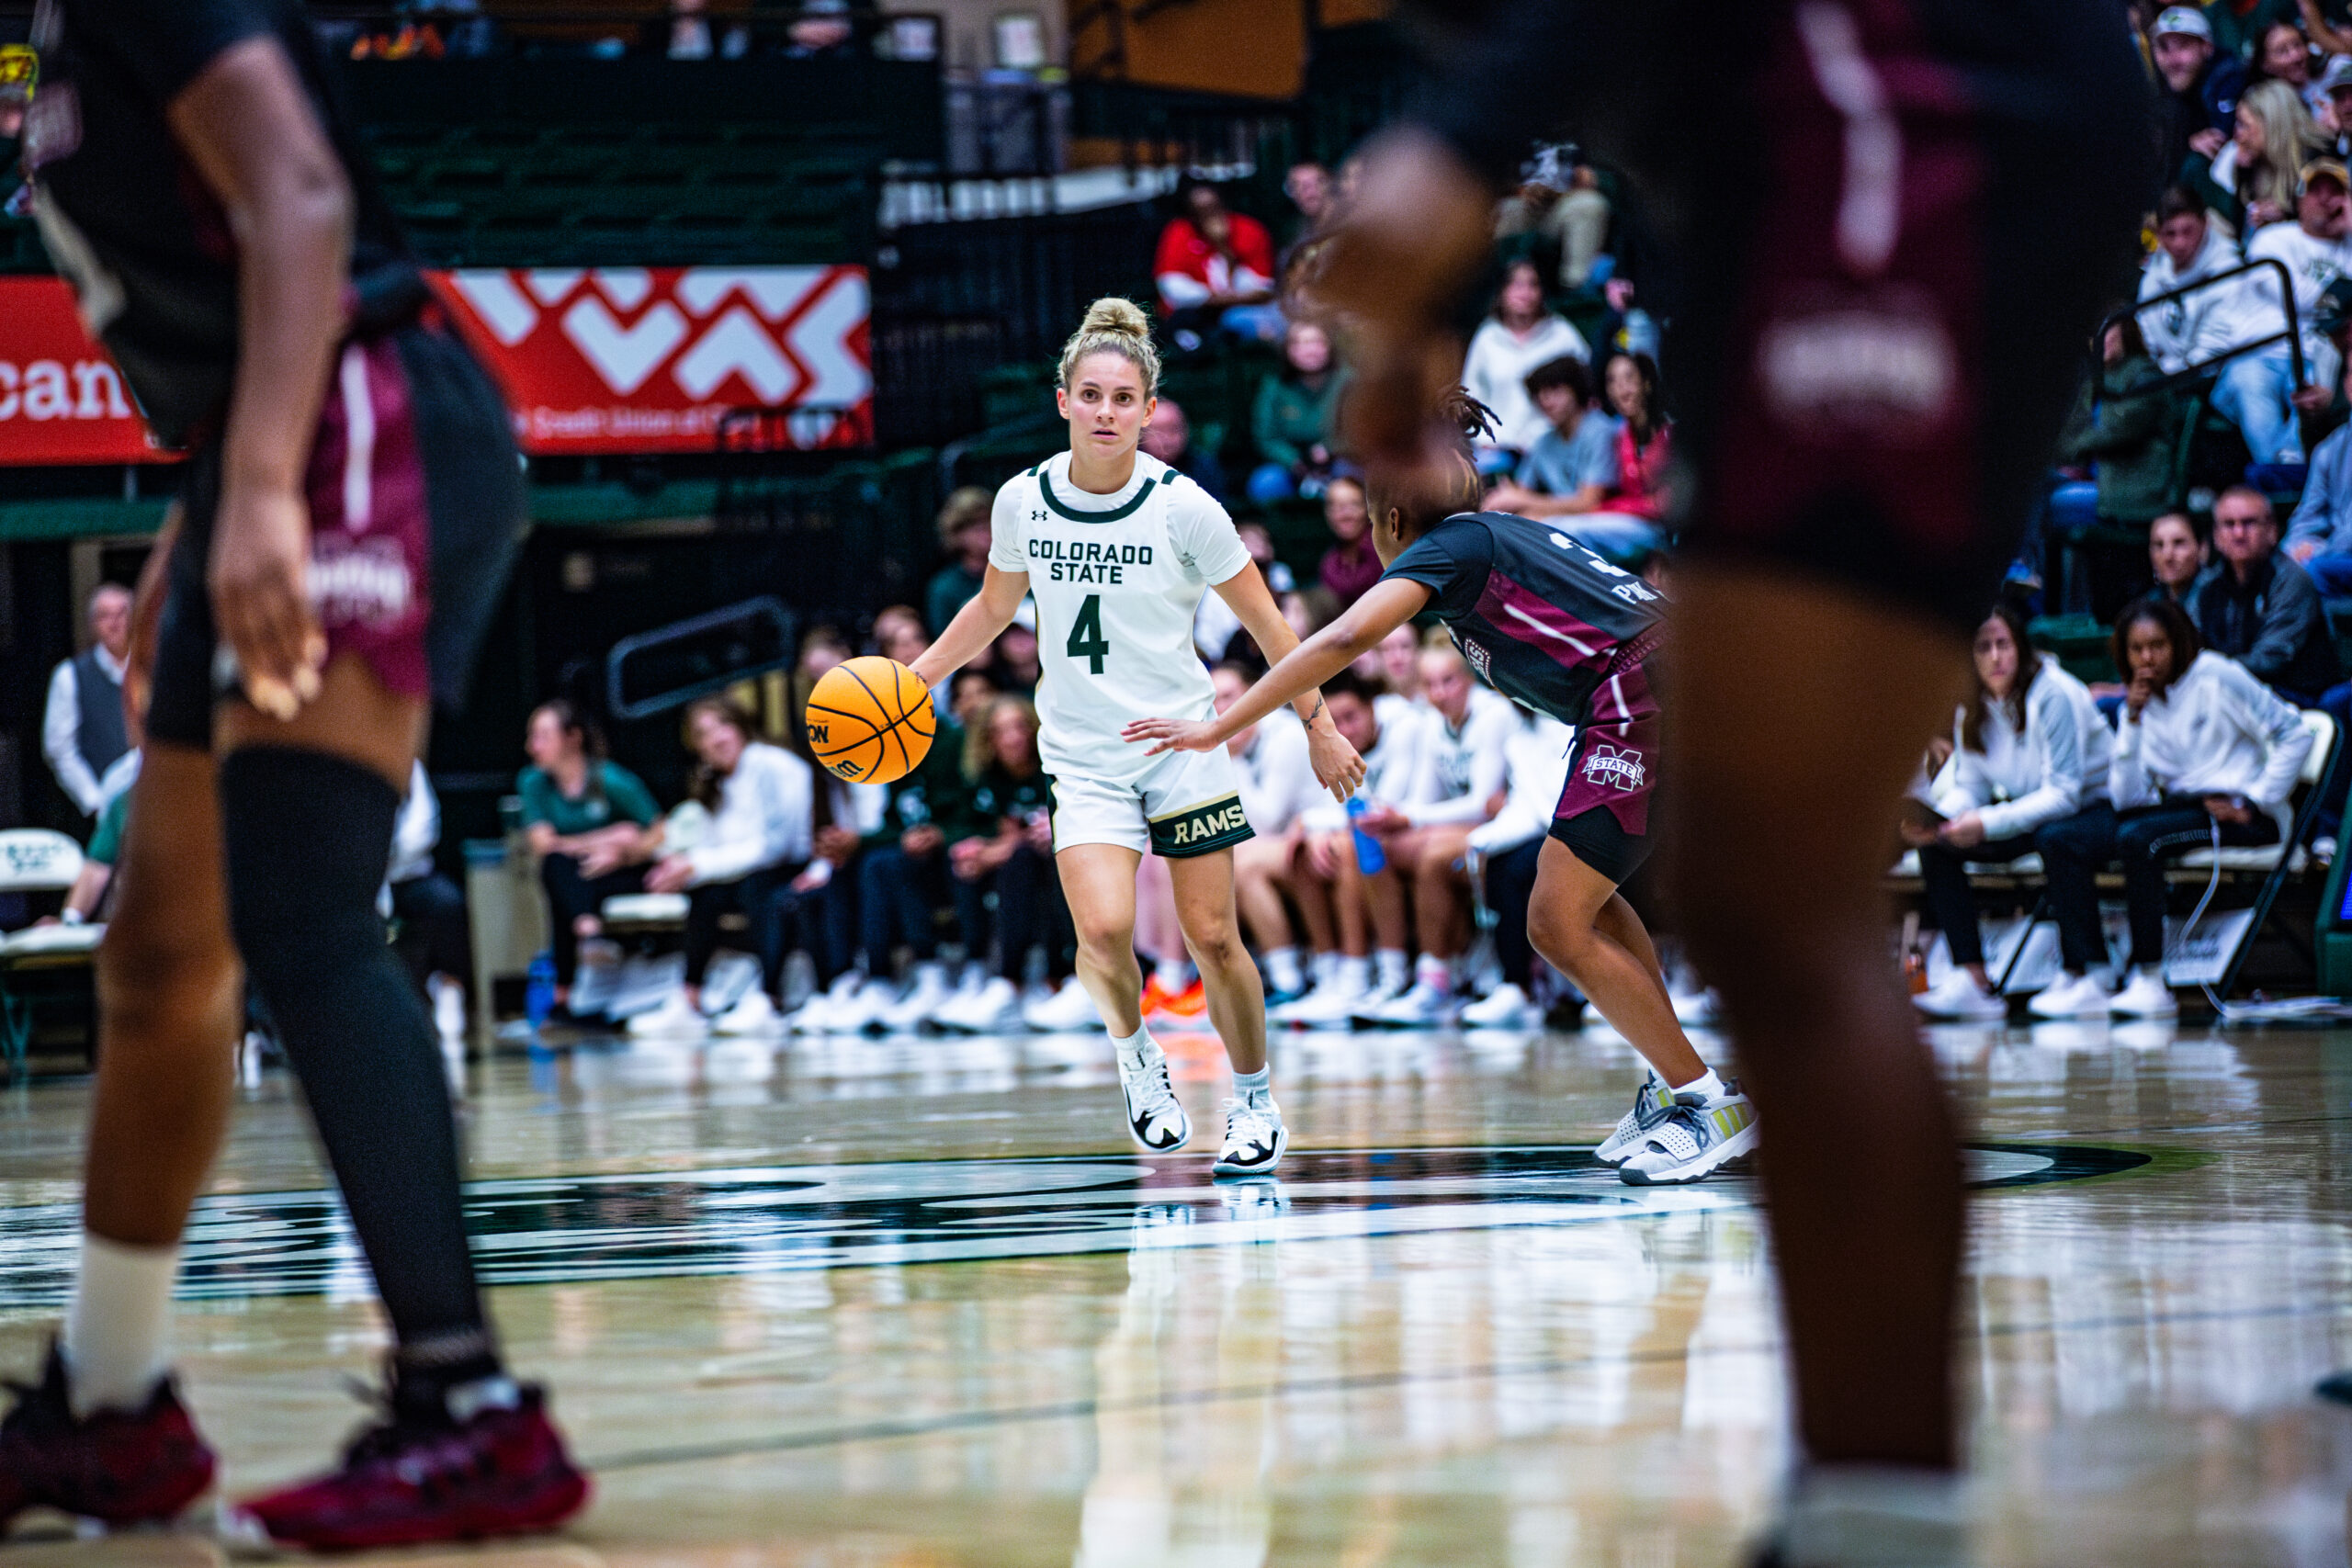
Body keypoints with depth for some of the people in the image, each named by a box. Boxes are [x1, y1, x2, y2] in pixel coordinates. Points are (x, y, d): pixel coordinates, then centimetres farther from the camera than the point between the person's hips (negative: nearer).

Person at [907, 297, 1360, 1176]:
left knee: (1212, 938, -1)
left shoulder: (1182, 508, -10)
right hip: (1082, 753, 1)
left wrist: (1319, 725, 1)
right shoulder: (1023, 501, -2)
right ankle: (1134, 1054, 10)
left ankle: (1254, 1101, 21)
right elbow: (994, 608, 17)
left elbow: (1264, 623, -1)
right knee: (1103, 927, -20)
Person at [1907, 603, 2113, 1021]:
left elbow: (2063, 794, -25)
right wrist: (1937, 819, -20)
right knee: (1935, 843, -11)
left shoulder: (2054, 695, -21)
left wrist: (1988, 824, -34)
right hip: (2029, 809, 7)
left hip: (2094, 806, -7)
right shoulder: (1971, 703, 1)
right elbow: (1970, 784, 3)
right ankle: (1972, 979, -19)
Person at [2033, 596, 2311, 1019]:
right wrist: (2133, 721, -6)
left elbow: (2294, 734, -6)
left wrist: (2253, 801, -11)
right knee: (2059, 839, -10)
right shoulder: (2140, 703, 11)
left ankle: (2150, 982, -30)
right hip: (2175, 805, 7)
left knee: (2138, 838, -35)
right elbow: (2126, 799, 1)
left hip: (2233, 813, -7)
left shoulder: (2217, 678, -4)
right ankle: (2085, 980, -21)